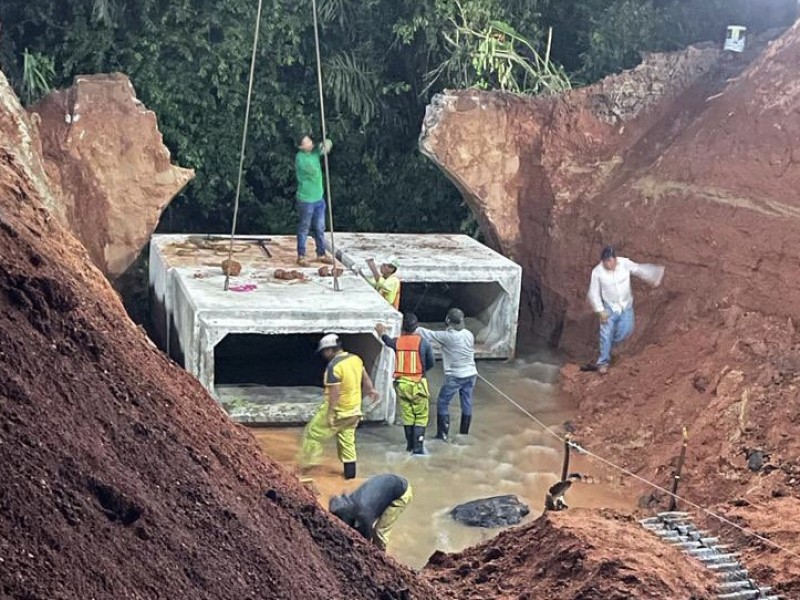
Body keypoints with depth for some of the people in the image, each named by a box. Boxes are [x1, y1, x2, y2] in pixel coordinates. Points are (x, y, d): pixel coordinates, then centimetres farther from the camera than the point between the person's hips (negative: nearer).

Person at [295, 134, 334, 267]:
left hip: (319, 198, 7)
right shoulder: (300, 158, -17)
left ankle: (321, 254, 24)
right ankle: (301, 256, 12)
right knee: (304, 229, 3)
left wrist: (327, 144, -13)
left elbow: (328, 144, 12)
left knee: (320, 228, 13)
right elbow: (313, 171, -25)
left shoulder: (315, 151, 3)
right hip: (306, 200, -7)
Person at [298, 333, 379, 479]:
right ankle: (350, 473, 19)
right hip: (354, 409, 8)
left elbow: (334, 392, -25)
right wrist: (371, 389, 33)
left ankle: (307, 464, 11)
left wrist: (330, 415, -22)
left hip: (337, 409, -8)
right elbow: (365, 377, 17)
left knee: (313, 433, 7)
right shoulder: (356, 358, 1)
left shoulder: (334, 366, -22)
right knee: (347, 440, 16)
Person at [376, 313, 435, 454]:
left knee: (407, 415, 16)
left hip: (402, 383, 3)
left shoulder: (397, 342, -3)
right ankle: (418, 446, -3)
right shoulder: (424, 343, -11)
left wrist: (382, 333, 45)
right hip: (418, 384, -3)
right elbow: (431, 363, 0)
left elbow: (387, 341, 23)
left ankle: (410, 444, 25)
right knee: (421, 416, 3)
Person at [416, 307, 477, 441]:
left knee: (442, 403, 5)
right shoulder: (468, 334, 2)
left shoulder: (447, 336, -16)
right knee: (467, 404, 11)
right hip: (471, 374, 6)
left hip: (455, 376, -6)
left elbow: (428, 335, -13)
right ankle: (464, 434, 18)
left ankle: (443, 434, 3)